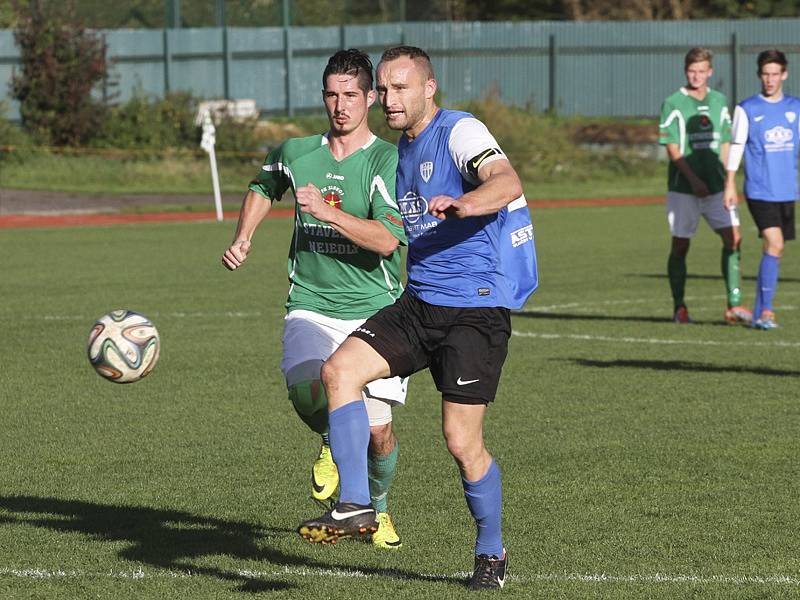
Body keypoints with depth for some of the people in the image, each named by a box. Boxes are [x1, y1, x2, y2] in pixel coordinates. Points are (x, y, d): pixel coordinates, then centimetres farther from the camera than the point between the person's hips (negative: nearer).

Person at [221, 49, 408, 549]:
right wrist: (243, 239, 14)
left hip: (375, 309, -2)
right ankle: (331, 443, 10)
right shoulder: (296, 153, 5)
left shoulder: (388, 161, -8)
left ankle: (377, 507, 28)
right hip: (311, 306, 2)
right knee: (307, 388, -27)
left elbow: (387, 240, -20)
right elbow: (264, 187, 29)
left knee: (378, 430, -6)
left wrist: (328, 212, -28)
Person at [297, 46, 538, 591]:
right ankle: (355, 506, -12)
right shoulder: (404, 147, 16)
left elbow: (508, 182, -31)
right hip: (418, 302, 8)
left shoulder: (460, 131, -11)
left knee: (462, 440, -7)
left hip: (476, 308, -8)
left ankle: (492, 553, 15)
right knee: (340, 369, -15)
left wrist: (464, 204, -49)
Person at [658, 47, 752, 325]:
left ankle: (734, 304, -8)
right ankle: (679, 308, 13)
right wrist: (693, 179, -17)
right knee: (680, 246, 2)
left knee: (732, 237, -9)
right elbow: (673, 149, -9)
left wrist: (728, 181, 13)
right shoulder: (673, 104, -5)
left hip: (716, 186, 4)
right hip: (683, 187, -4)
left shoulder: (719, 102, 10)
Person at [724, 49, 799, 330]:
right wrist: (730, 185, -1)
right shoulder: (747, 109, -1)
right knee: (774, 245, -18)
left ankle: (759, 314, 17)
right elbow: (736, 148, 3)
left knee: (774, 250, 7)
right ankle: (766, 310, -15)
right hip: (759, 191, -4)